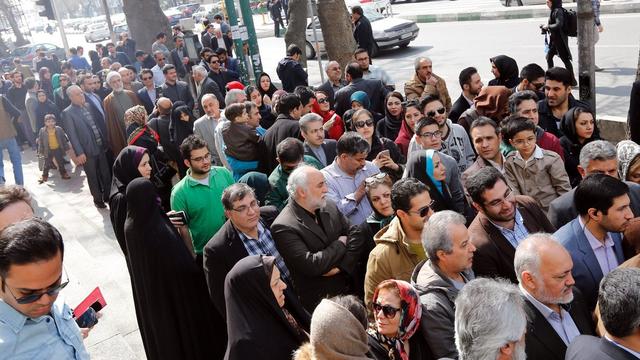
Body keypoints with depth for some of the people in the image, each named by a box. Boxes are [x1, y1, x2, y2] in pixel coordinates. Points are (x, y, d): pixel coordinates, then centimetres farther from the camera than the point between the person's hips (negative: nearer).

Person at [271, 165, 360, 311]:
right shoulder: (282, 227, -15)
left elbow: (355, 239, 7)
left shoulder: (330, 207, 6)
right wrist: (340, 244, -7)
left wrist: (342, 267, -10)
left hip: (350, 287, 5)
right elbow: (311, 265, -20)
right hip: (320, 300, -5)